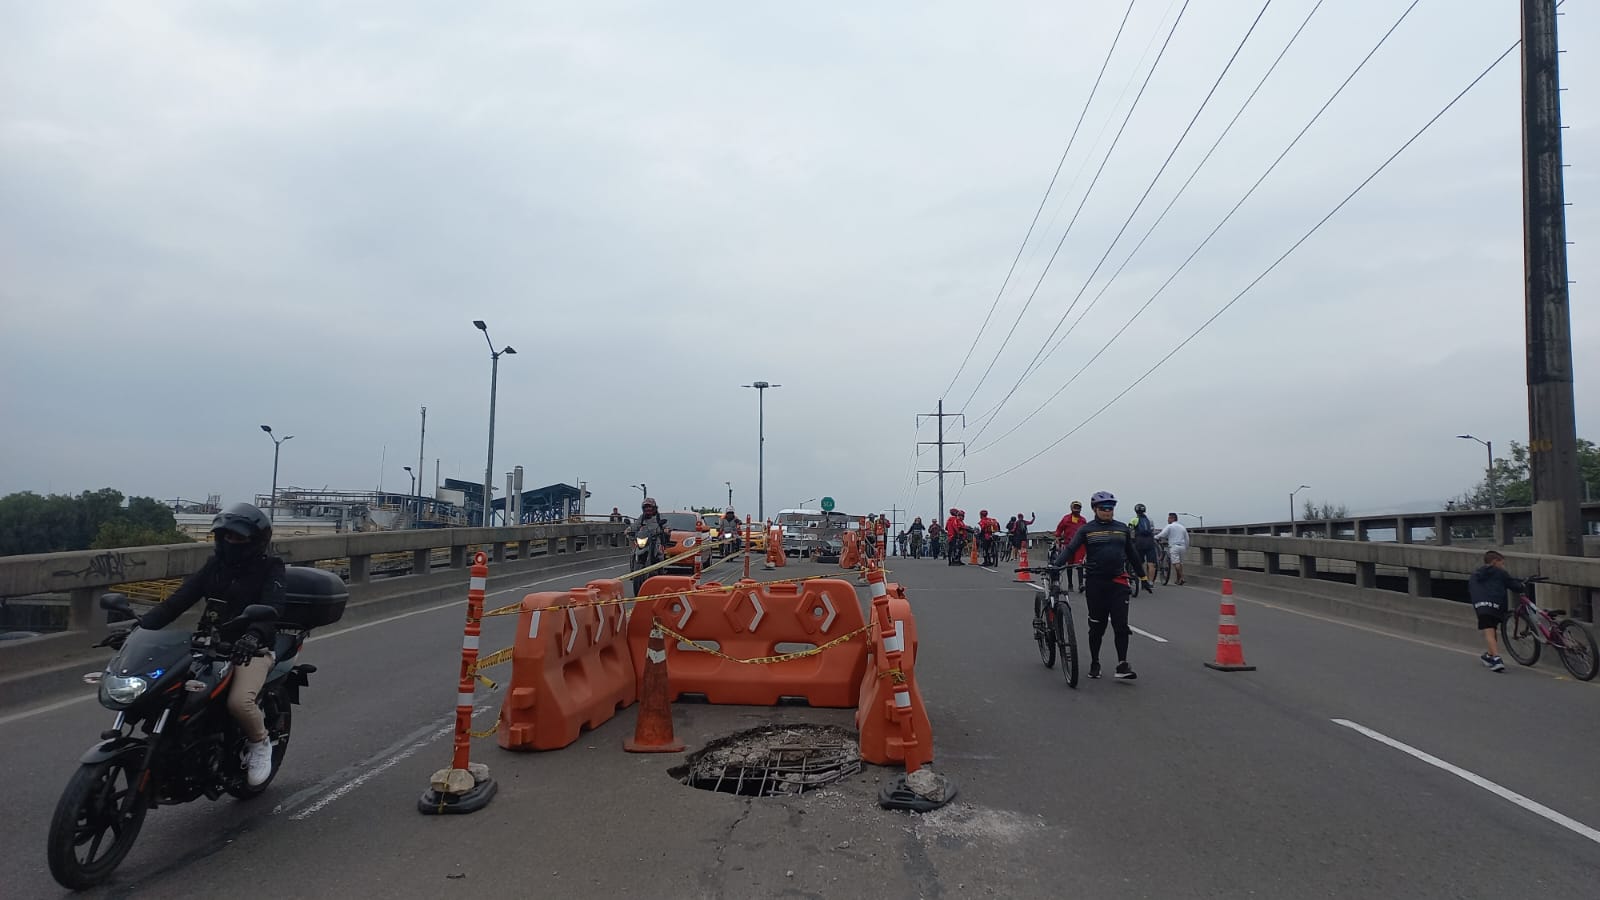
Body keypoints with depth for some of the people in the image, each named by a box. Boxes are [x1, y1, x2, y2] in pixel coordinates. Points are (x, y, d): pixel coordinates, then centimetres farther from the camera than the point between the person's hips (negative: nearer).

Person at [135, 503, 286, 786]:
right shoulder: (215, 565, 12)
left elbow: (271, 609, -23)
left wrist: (253, 636, -43)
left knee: (239, 702, -29)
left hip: (251, 649, -6)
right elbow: (178, 600, 5)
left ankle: (260, 742, 3)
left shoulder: (270, 569, -5)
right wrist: (141, 626, -11)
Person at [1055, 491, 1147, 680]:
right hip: (1095, 582, -2)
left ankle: (1122, 665, 0)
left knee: (1121, 625, -5)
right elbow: (1070, 549, -10)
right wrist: (1056, 564, -26)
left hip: (1118, 582, 2)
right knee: (1097, 626, 6)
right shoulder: (1087, 530, 1)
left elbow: (1132, 554, 19)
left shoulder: (1123, 529, 10)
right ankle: (1094, 664, 19)